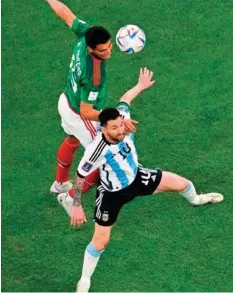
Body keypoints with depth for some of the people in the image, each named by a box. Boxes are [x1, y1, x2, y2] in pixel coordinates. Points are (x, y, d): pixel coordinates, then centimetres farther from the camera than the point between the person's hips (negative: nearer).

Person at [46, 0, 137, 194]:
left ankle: (60, 184, 59)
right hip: (79, 116, -8)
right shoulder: (94, 74, -43)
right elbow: (86, 112, -33)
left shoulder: (86, 33, -26)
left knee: (72, 142, 34)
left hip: (66, 100, 8)